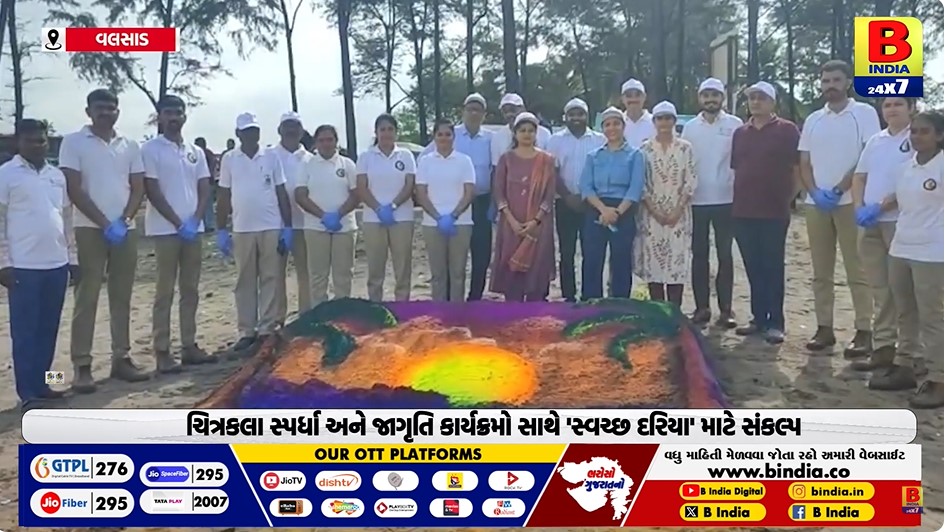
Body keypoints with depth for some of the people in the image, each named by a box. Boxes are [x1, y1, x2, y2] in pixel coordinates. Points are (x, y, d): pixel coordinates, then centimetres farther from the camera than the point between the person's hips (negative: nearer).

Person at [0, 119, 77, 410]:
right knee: (25, 331, 0)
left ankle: (41, 384, 20)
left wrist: (73, 257, 14)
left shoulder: (57, 175, 13)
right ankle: (28, 392, 4)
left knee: (48, 330, 10)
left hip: (56, 264, 5)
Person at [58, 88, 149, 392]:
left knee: (122, 297, 8)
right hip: (90, 229, -4)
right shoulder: (73, 142, -1)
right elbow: (74, 190, -7)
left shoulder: (130, 145, 10)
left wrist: (123, 220, -8)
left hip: (126, 230, 4)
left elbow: (138, 188, 8)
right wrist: (105, 223, -13)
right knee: (86, 298, -2)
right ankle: (81, 365, 1)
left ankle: (121, 358, 16)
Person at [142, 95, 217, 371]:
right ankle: (162, 351, 2)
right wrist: (178, 223, -13)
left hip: (193, 229, 5)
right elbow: (152, 191, -9)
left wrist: (195, 221, -6)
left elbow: (205, 190, 10)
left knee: (191, 290, 9)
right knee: (165, 291, -2)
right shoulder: (151, 149, -3)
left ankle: (189, 346, 16)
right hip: (165, 229, -5)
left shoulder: (196, 151, 12)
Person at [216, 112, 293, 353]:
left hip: (272, 228, 0)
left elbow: (282, 193, 5)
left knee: (271, 279, 2)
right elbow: (224, 197, 7)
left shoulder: (271, 157, 5)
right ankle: (247, 331, 13)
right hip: (242, 230, 1)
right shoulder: (229, 160, 5)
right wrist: (221, 230, 3)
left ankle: (267, 330, 8)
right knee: (244, 281, 6)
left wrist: (288, 227, -1)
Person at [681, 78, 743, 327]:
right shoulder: (690, 127, 7)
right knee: (699, 255, 6)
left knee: (725, 255, 4)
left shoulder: (735, 125, 1)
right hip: (696, 201, 2)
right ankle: (701, 307, 14)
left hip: (725, 200, -2)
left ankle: (725, 308, 8)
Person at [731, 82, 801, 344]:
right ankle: (759, 318, 18)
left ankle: (776, 323, 6)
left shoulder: (787, 130, -1)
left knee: (773, 267, 0)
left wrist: (788, 199, -3)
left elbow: (797, 169, -2)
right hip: (743, 211, 5)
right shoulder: (740, 133, 13)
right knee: (753, 267, 9)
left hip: (774, 211, -5)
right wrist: (739, 199, 11)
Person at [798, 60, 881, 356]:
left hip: (850, 202, -4)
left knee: (857, 271, -3)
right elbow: (804, 163, 11)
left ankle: (863, 331, 1)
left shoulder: (864, 113, 1)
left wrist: (839, 190, -13)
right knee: (821, 271, 7)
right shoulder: (813, 120, 14)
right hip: (815, 204, 5)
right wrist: (815, 192, -6)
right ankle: (824, 327, 13)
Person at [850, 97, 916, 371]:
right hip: (870, 224, 6)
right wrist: (860, 208, -1)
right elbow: (859, 177, 16)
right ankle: (882, 347, 18)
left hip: (902, 222, -6)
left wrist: (880, 207, -17)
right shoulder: (875, 140, 14)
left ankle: (909, 354, 6)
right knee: (880, 290, 10)